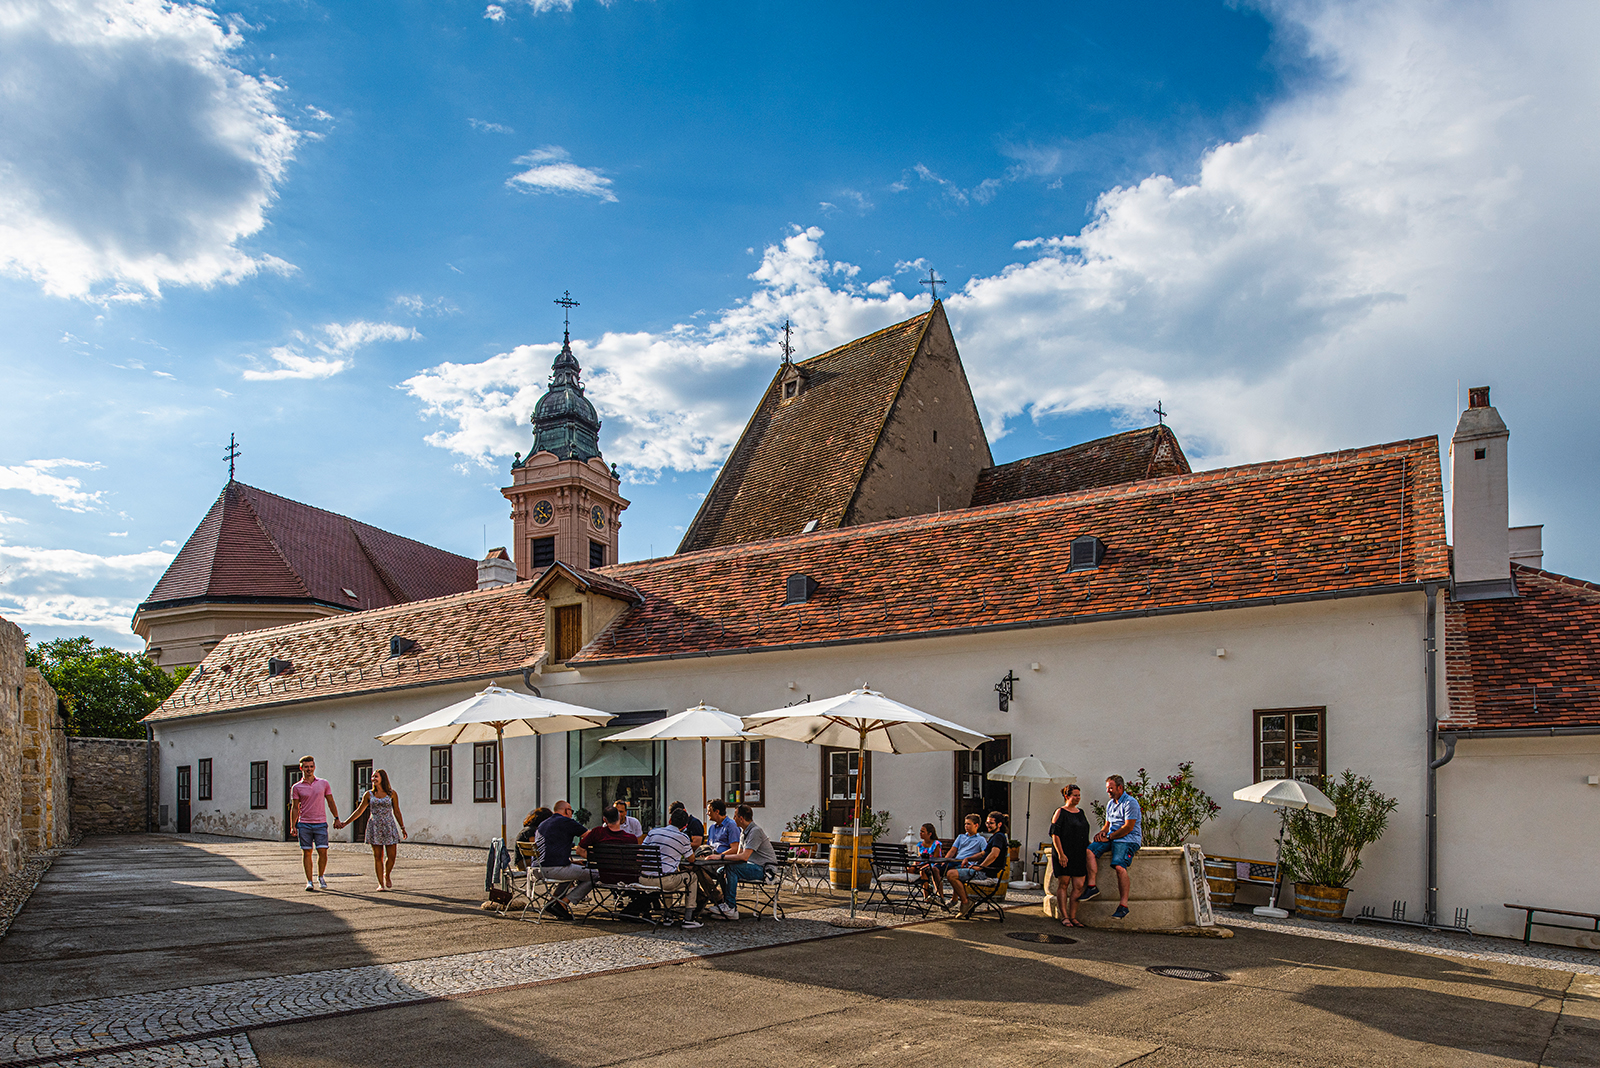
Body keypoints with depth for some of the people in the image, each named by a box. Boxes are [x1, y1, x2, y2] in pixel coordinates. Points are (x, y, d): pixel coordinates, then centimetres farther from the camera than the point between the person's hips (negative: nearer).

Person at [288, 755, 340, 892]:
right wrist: (293, 826, -1)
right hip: (304, 824, 0)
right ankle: (309, 881, 6)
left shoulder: (324, 783, 7)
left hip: (321, 824, 1)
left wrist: (336, 818, 8)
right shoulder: (296, 787, 4)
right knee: (306, 852, -1)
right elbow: (294, 808, 6)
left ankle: (321, 877, 17)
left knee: (323, 851, -4)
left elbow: (330, 802, 13)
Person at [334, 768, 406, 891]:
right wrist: (345, 823, 8)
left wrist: (403, 828, 8)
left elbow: (397, 812, 8)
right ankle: (381, 883, 7)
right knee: (378, 857, -1)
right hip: (375, 827, 1)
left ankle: (387, 875, 22)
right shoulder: (369, 795, 6)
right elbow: (359, 811, 12)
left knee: (392, 856, -5)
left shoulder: (392, 794, 3)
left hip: (389, 826, -1)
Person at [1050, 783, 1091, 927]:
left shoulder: (1080, 812, 16)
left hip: (1079, 854, 6)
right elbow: (1055, 834, -10)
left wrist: (1089, 846, 13)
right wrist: (1061, 854, -17)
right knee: (1063, 883, -2)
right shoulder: (1060, 812, -4)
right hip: (1064, 854, -6)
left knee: (1078, 886, 1)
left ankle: (1073, 917, 6)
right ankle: (1064, 916, 2)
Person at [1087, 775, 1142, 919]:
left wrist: (1109, 837, -11)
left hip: (1128, 840, -8)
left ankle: (1124, 905, -28)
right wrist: (1102, 832, 2)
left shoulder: (1130, 803, -7)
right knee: (1089, 850, -16)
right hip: (1112, 838, 8)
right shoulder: (1111, 804, 20)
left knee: (1119, 866, -30)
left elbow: (1128, 827, -13)